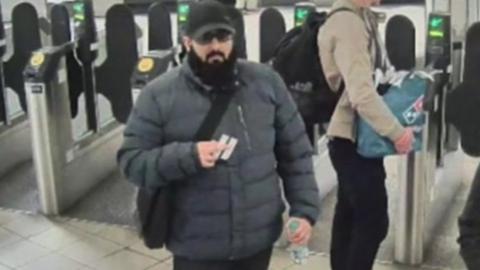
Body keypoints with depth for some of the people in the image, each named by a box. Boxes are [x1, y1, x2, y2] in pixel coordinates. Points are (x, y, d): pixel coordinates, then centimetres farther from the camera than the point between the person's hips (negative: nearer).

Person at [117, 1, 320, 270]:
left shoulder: (266, 81, 0)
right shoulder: (160, 94, -8)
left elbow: (295, 152, 5)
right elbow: (132, 161, -9)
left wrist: (305, 209, -2)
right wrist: (188, 156, -24)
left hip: (259, 238, 3)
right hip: (198, 247, -3)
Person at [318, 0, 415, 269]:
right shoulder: (348, 22, -21)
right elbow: (362, 93, -27)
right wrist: (397, 132, -22)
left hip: (355, 136, 9)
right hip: (353, 138, -9)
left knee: (350, 214, 16)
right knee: (373, 219, -4)